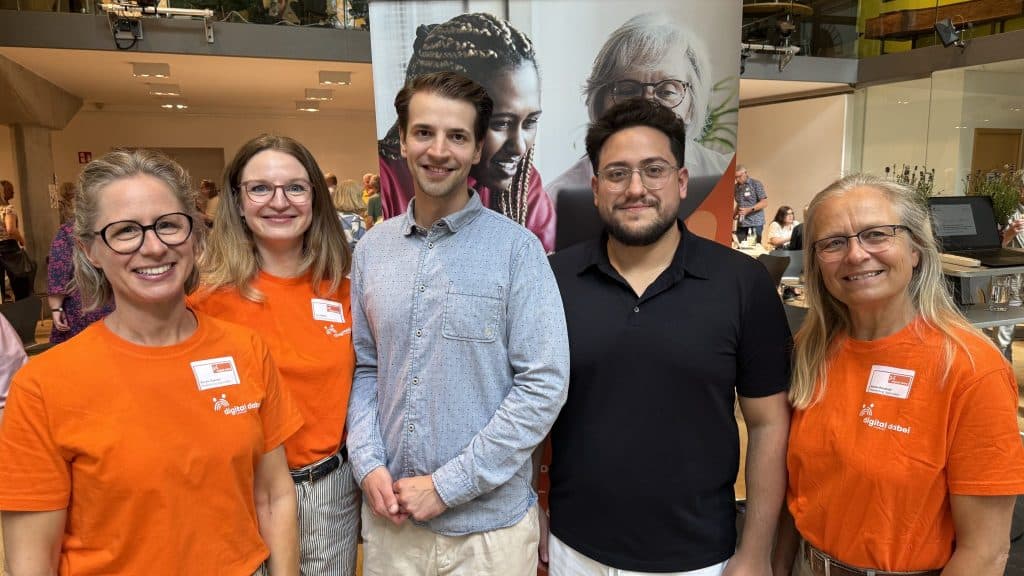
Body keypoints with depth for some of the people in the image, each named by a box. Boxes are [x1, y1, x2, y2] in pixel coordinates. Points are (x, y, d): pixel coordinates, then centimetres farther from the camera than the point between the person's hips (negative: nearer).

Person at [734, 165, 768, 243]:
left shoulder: (756, 184, -5)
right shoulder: (736, 187, 13)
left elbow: (764, 202, -8)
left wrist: (749, 210, -19)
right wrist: (734, 214, 4)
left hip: (755, 223, -5)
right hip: (741, 224, 5)